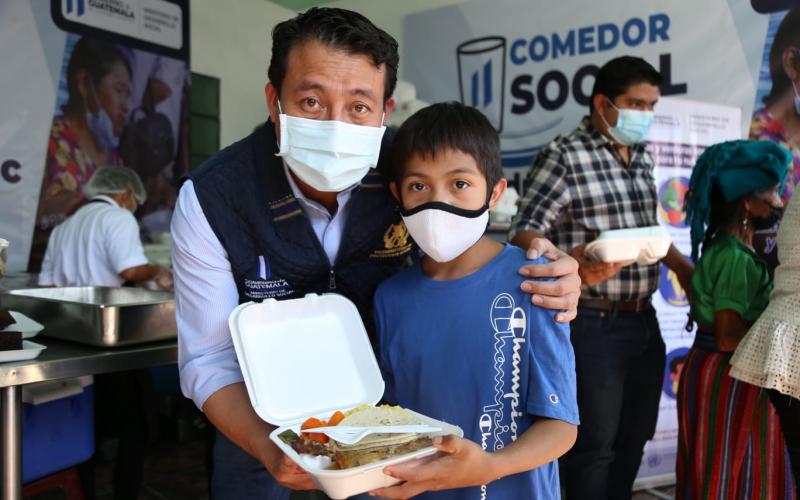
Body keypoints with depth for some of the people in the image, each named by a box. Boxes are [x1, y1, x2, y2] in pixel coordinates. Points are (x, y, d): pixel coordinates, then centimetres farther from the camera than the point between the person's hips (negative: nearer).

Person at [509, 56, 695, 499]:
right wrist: (570, 263, -34)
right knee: (595, 444, 2)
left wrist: (684, 267, 15)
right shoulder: (563, 157, -11)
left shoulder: (642, 158, 13)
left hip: (644, 319, 8)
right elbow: (525, 234, -17)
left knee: (634, 438, 17)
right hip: (594, 323, -7)